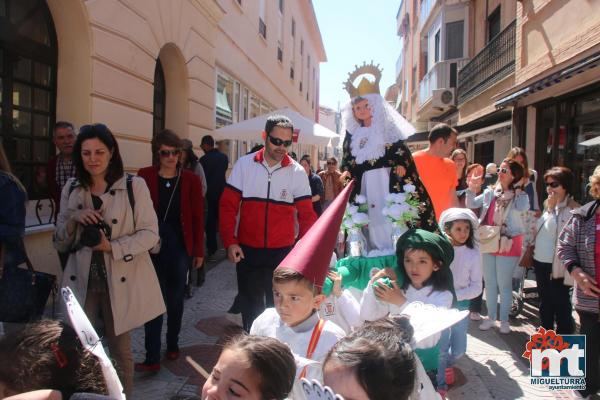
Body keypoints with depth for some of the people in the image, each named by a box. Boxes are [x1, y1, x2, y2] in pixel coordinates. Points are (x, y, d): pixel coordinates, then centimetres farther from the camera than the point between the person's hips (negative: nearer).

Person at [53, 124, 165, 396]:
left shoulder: (134, 185, -8)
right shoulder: (71, 189, 5)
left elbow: (150, 233, -9)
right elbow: (59, 244, 7)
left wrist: (113, 247, -22)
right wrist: (73, 219, -12)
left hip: (121, 282, -3)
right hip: (83, 281, 3)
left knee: (120, 349, 13)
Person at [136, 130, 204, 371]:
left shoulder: (190, 180, -1)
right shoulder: (145, 176, -2)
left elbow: (198, 217, 0)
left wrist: (199, 251, 1)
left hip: (180, 247, 1)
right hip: (153, 247, -1)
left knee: (176, 299, 14)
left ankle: (173, 345, 34)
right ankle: (152, 358, 9)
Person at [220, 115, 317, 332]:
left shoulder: (297, 172, -2)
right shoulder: (244, 165, -2)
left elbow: (306, 214, 0)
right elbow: (228, 206, 1)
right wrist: (230, 242, -6)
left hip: (282, 252, -1)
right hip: (247, 251, 1)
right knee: (250, 306, 14)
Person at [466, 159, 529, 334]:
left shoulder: (520, 195, -8)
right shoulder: (490, 192, 5)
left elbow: (522, 208, -30)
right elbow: (471, 204, 10)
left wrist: (517, 190, -19)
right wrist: (472, 189, -5)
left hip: (508, 244, -5)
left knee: (504, 284, 5)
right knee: (489, 282, 13)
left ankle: (504, 319, 21)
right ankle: (491, 317, 27)